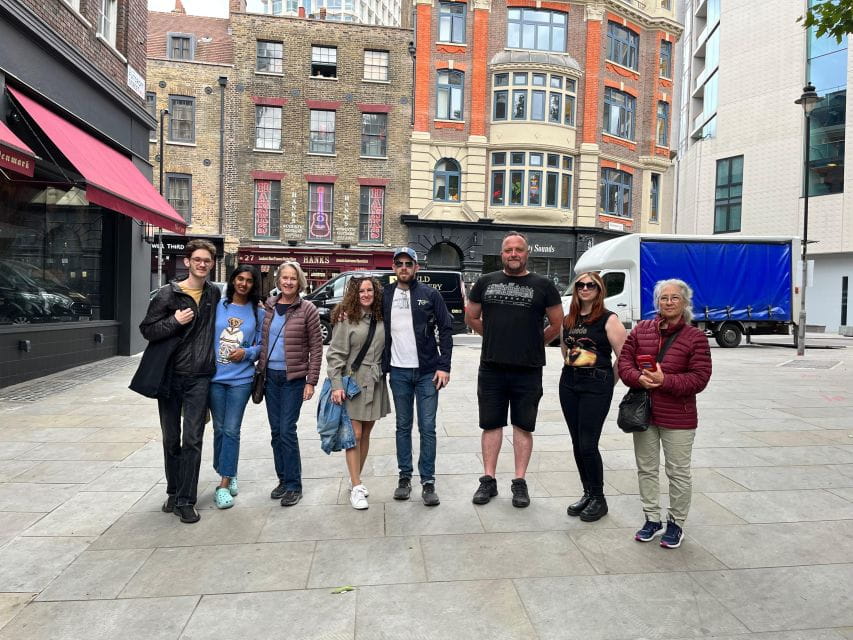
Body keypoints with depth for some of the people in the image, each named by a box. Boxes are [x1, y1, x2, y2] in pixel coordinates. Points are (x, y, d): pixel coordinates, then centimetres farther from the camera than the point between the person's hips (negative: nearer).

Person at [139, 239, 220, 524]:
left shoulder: (214, 294, 6)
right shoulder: (168, 293, -2)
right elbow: (147, 330, -2)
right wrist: (175, 321, -17)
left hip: (199, 377, 1)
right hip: (170, 375, 0)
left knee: (192, 440, -2)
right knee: (171, 439, 12)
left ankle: (185, 501, 6)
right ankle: (173, 491, 29)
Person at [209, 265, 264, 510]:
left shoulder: (258, 312, 2)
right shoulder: (218, 306, 3)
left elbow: (262, 344, 7)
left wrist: (247, 353, -12)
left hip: (241, 379, -1)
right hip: (215, 376, 2)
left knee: (231, 430, -2)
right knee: (219, 429, 11)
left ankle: (224, 484, 5)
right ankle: (228, 475, 30)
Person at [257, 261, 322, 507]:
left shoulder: (307, 310, -7)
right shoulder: (268, 306, 5)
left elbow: (316, 348, -6)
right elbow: (262, 340, 14)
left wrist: (311, 381, -9)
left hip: (294, 378, -5)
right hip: (270, 376, 5)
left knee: (287, 430, -6)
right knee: (276, 431, 11)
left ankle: (293, 485, 8)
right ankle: (283, 480, 25)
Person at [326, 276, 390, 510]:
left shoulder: (381, 318, 7)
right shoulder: (346, 318, -7)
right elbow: (335, 354, -9)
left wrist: (383, 373, 6)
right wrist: (336, 385, -15)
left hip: (375, 383, 5)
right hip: (353, 381, -5)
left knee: (366, 433, 12)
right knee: (355, 434, -3)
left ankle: (356, 479, 27)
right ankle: (356, 487, 5)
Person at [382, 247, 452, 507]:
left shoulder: (430, 294, -2)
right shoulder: (385, 295, 5)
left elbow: (445, 329, -3)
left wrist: (444, 366, -9)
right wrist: (382, 366, 2)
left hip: (427, 371, -2)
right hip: (398, 372, 2)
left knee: (427, 428, 2)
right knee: (403, 426, 12)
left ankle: (428, 482, 13)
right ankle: (404, 477, 24)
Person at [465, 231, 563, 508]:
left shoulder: (543, 285, 1)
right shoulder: (485, 282, 6)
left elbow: (557, 324, 8)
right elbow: (471, 318, 15)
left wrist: (534, 344, 13)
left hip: (528, 371, -1)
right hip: (491, 368, 2)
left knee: (523, 426, 7)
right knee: (491, 424, 9)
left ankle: (519, 482, 19)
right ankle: (488, 480, 20)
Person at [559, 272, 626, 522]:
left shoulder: (608, 319, -7)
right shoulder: (569, 319, 10)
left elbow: (624, 356, -10)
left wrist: (608, 382, -4)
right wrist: (571, 368, 15)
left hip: (596, 387, -6)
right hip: (569, 384, 6)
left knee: (588, 445, -5)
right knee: (577, 443, 10)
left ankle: (599, 499, 14)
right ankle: (588, 494, 25)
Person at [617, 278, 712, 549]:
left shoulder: (695, 337, -7)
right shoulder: (641, 329, 4)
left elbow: (699, 378, -11)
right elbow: (624, 360, 2)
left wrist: (665, 380, -24)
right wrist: (639, 378, -18)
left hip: (678, 418, -3)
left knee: (678, 472, 9)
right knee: (646, 468, 14)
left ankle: (676, 523, 27)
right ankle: (652, 519, 30)